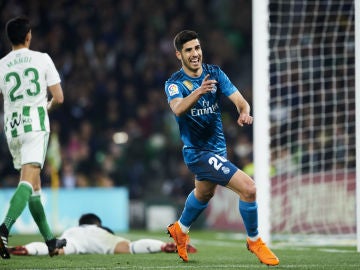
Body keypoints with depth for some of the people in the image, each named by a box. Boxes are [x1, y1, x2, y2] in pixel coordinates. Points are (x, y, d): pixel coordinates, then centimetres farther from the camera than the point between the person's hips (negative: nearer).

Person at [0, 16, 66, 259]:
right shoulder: (42, 59, 1)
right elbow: (59, 98, 3)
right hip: (36, 125, -4)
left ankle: (50, 240, 22)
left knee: (34, 185, 15)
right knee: (28, 180, -14)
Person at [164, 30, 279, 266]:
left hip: (218, 145, 7)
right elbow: (178, 109, -38)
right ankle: (254, 241, 5)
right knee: (248, 188, -18)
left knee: (204, 194, 32)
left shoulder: (215, 73, -3)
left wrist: (244, 112, -36)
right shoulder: (174, 84, -17)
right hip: (198, 151, -7)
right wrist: (199, 92, -56)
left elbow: (239, 100, -12)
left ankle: (180, 230, 59)